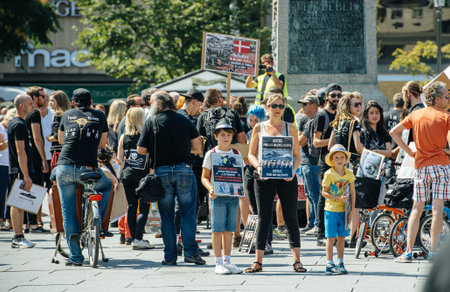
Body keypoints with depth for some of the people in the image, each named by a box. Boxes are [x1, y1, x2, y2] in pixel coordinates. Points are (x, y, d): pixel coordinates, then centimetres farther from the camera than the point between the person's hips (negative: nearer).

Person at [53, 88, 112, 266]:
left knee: (68, 210, 8)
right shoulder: (100, 116, 11)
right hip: (88, 168, -1)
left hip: (64, 168, 1)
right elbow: (103, 144, 20)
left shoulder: (67, 115, 14)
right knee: (106, 186, 30)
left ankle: (75, 256, 4)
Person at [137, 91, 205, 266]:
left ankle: (170, 256, 5)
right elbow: (197, 147, 5)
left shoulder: (152, 122, 0)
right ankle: (190, 251, -3)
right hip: (184, 169, 1)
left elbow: (141, 150, -2)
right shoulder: (184, 121, 5)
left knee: (166, 215, 5)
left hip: (162, 172, -1)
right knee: (188, 212, 5)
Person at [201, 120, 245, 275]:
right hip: (217, 195, -3)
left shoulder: (236, 154, 11)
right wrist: (210, 189, -17)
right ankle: (219, 263, -1)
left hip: (233, 195, 4)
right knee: (218, 229, -4)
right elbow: (204, 177, 1)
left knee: (229, 229, 7)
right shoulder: (211, 154, 1)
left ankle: (227, 261, 13)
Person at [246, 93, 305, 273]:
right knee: (264, 219, 2)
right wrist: (258, 167, -11)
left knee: (291, 218, -1)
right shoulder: (259, 128, 8)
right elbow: (251, 154, 9)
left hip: (286, 178, 0)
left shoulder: (290, 128, 8)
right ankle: (258, 261, 6)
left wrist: (293, 170, -11)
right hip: (264, 178, 0)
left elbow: (297, 155, 8)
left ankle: (297, 260, -1)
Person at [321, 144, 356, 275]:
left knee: (342, 237, 9)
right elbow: (324, 192, -8)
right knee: (331, 238, -3)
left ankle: (340, 264, 16)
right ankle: (329, 265, 0)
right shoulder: (329, 174, -7)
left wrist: (352, 208, 0)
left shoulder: (349, 173, 4)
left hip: (344, 210, 4)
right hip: (331, 209, -4)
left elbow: (352, 192, 8)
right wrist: (338, 198, -19)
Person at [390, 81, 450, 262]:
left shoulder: (416, 115, 8)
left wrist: (408, 151, 10)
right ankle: (433, 252, -5)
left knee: (417, 209, 9)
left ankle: (408, 252, 3)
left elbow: (393, 132, 8)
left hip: (420, 166, 4)